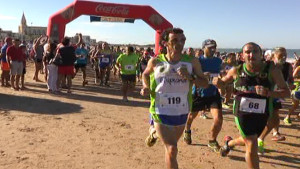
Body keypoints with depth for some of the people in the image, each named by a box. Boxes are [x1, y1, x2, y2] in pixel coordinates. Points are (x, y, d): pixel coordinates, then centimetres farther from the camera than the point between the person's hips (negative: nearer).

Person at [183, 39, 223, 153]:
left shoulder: (218, 61, 4)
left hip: (213, 94, 3)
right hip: (198, 94, -3)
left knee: (218, 119, -12)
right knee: (191, 116, 15)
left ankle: (212, 141, 14)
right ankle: (187, 131, 51)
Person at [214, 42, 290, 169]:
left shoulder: (272, 69, -15)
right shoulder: (237, 71, -9)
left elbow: (286, 92, -14)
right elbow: (223, 83, 8)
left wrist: (268, 93, -33)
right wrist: (217, 82, -16)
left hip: (262, 114, 2)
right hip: (242, 112, -2)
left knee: (247, 141, 23)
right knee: (252, 146, -6)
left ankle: (229, 142, 56)